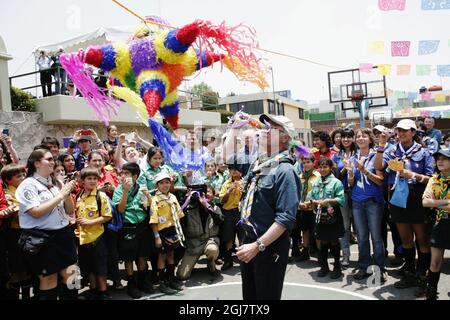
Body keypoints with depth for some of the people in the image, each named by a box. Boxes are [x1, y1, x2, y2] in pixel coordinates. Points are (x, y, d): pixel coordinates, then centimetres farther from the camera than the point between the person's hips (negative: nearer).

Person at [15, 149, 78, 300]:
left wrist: (67, 194, -6)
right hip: (42, 238, -6)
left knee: (71, 276, 7)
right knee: (49, 280, 7)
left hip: (63, 234, 6)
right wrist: (60, 196, -16)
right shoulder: (28, 185, -7)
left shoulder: (55, 183, 11)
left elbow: (70, 211, 12)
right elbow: (36, 212, -20)